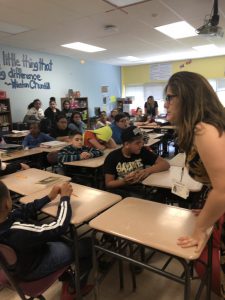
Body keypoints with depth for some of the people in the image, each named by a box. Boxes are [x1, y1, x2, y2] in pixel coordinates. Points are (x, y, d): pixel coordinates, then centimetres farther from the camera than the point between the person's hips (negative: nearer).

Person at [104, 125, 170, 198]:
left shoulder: (143, 152, 2)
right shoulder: (112, 157, -3)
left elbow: (165, 164, 1)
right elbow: (109, 184, -1)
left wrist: (148, 171, -16)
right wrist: (124, 181, -20)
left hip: (140, 191, 2)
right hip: (120, 193, -2)